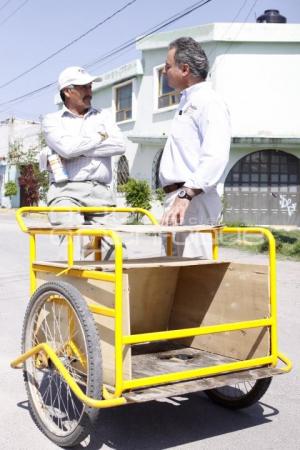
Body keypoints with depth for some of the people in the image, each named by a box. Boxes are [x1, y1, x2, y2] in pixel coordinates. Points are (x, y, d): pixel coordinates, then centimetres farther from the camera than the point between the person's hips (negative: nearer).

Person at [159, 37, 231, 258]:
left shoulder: (209, 103, -9)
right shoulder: (187, 103, 22)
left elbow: (215, 159, -23)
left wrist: (185, 195, -30)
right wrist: (174, 199, 18)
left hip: (193, 202, -10)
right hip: (177, 198, 10)